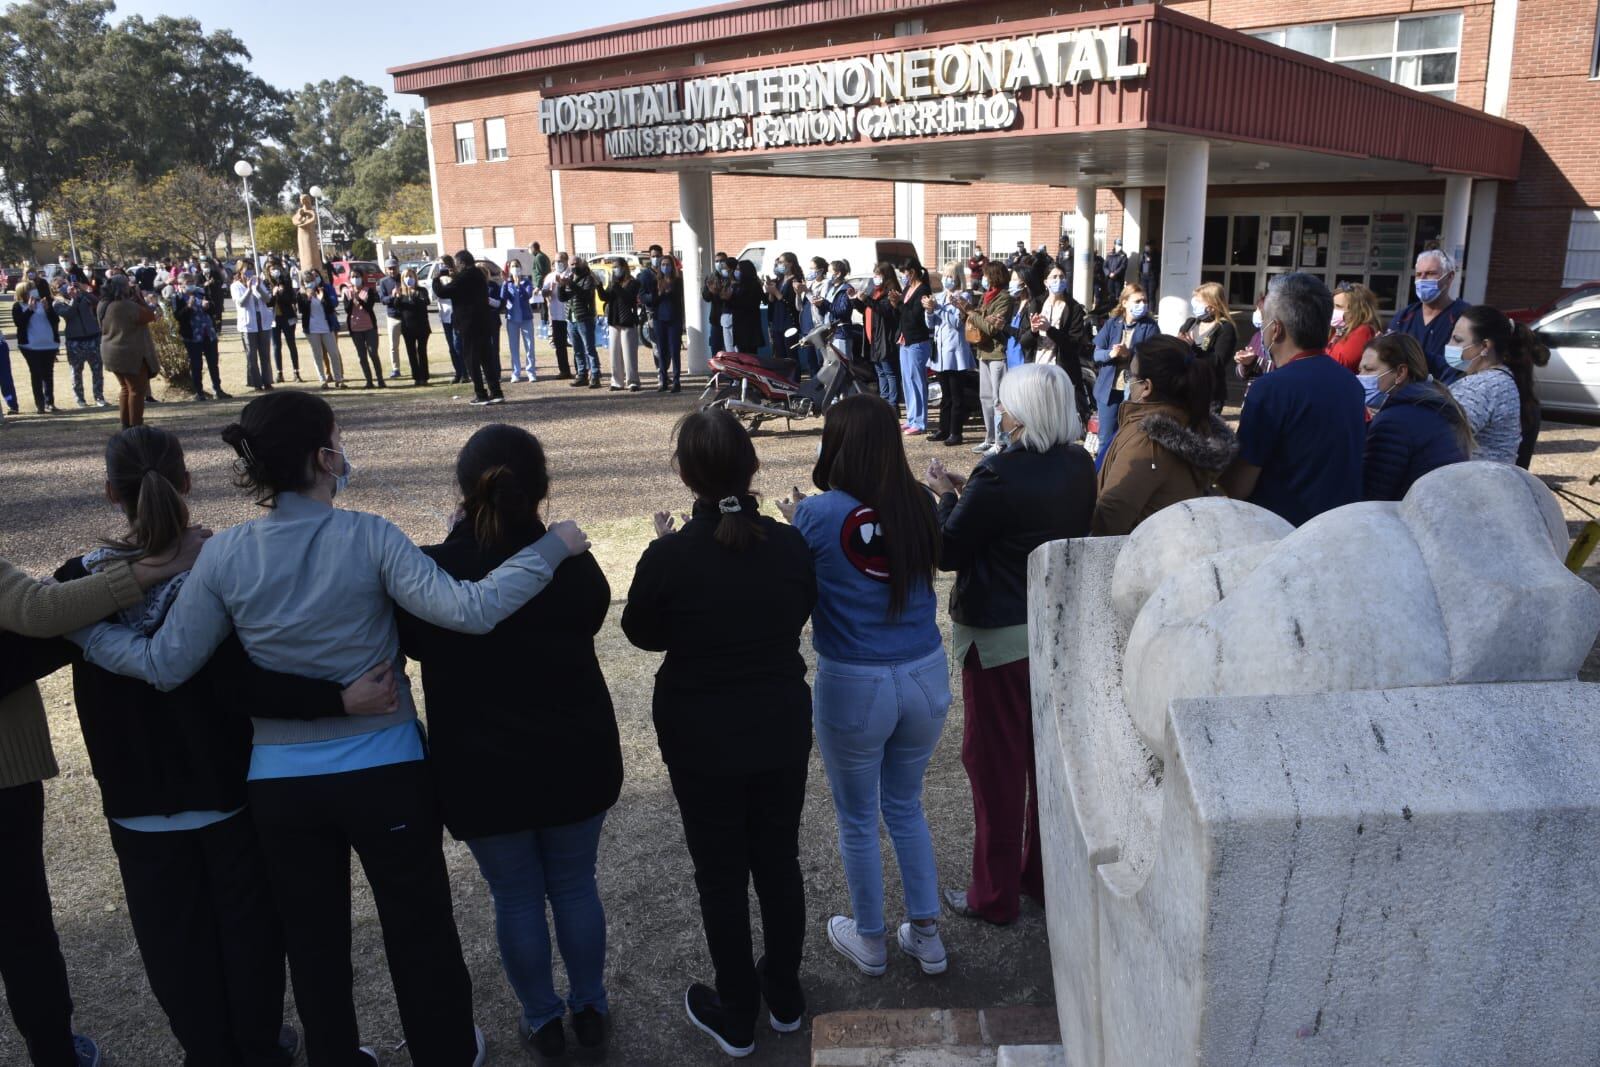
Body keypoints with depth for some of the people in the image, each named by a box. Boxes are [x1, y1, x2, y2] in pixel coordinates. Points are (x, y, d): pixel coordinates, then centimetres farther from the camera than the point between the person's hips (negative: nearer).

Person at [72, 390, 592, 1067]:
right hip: (385, 773, -2)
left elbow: (164, 664, -4)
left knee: (314, 942, 23)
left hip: (281, 783, 2)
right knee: (420, 928, 19)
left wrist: (73, 625, 11)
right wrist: (551, 548, -19)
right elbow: (468, 612, -27)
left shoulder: (224, 555, -9)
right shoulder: (369, 537, -18)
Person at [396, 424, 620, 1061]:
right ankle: (590, 1010, 37)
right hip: (574, 761, 1)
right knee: (575, 885, 20)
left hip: (480, 770, -1)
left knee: (516, 897, 17)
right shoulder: (573, 567, -16)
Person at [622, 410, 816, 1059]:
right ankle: (784, 998, 38)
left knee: (721, 875, 13)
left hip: (702, 739, -3)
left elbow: (643, 633, -4)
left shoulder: (670, 556, -22)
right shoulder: (789, 544, -13)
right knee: (779, 861, 20)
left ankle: (736, 1018, 29)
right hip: (782, 730, 3)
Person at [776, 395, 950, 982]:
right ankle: (926, 935, 35)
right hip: (926, 675, 4)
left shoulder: (818, 515, -16)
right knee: (906, 807, 25)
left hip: (853, 686, -4)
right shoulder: (918, 505, -4)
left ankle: (869, 940, 36)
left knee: (857, 820, 18)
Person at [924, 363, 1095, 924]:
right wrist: (968, 492, 7)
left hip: (1001, 637, -7)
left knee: (995, 761, 7)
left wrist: (948, 495, -1)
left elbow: (948, 552, -16)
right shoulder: (1080, 467, -1)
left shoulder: (999, 476, -24)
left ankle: (995, 894, 20)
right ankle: (1045, 874, 35)